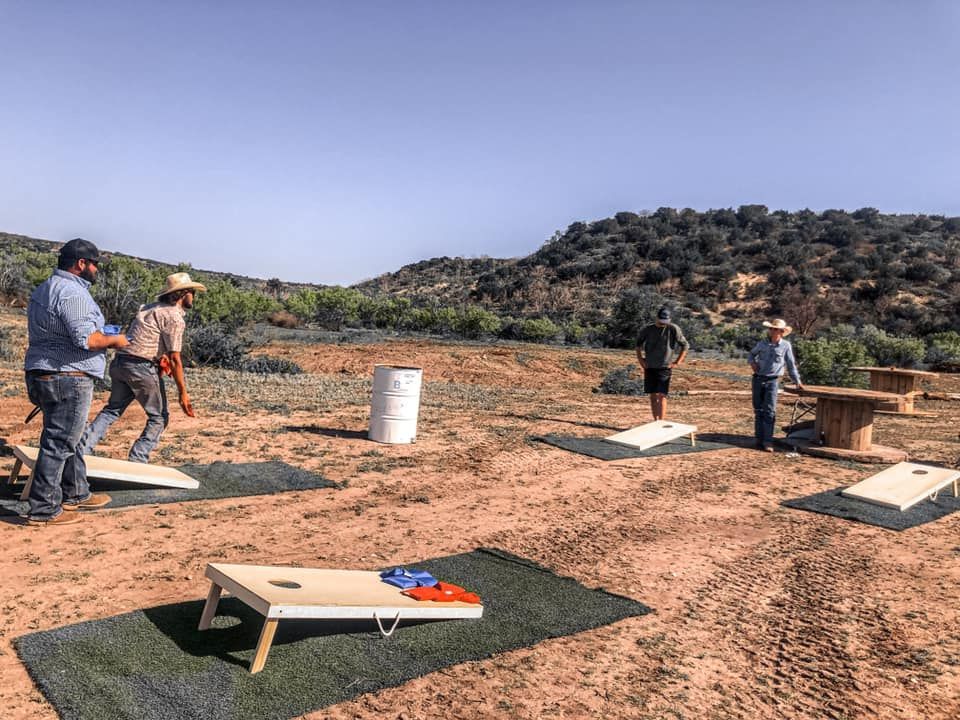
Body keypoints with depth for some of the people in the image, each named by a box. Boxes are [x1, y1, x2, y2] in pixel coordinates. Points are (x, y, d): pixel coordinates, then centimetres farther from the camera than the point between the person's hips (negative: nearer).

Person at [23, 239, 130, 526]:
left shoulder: (45, 288, 17)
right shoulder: (72, 293, -17)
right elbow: (87, 339, -25)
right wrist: (114, 340, -7)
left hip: (42, 374, 11)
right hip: (67, 379, -11)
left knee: (68, 438, 20)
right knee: (59, 443, -4)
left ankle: (75, 494, 32)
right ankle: (44, 510, 3)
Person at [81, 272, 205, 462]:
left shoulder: (149, 308, 19)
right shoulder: (175, 318, -8)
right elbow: (175, 359, -13)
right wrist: (183, 393, -11)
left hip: (119, 362, 8)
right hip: (142, 367, -8)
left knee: (112, 410, 18)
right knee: (158, 417, 6)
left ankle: (82, 449, 9)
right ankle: (136, 461, 3)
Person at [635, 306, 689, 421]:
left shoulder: (673, 329, -4)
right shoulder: (648, 330, 3)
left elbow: (685, 346, 4)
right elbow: (638, 344, 19)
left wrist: (677, 363, -2)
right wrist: (640, 359, 9)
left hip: (664, 368, -3)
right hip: (649, 368, 3)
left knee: (662, 396, -11)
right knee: (653, 396, 7)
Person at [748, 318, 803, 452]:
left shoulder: (786, 346, -1)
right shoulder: (762, 344, 5)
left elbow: (791, 365, 6)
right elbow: (751, 354, 22)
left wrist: (797, 381, 6)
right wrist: (752, 362, 1)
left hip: (772, 381, -3)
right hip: (758, 379, 3)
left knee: (769, 411, -9)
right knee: (758, 411, 6)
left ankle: (768, 442, -10)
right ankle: (759, 439, 12)